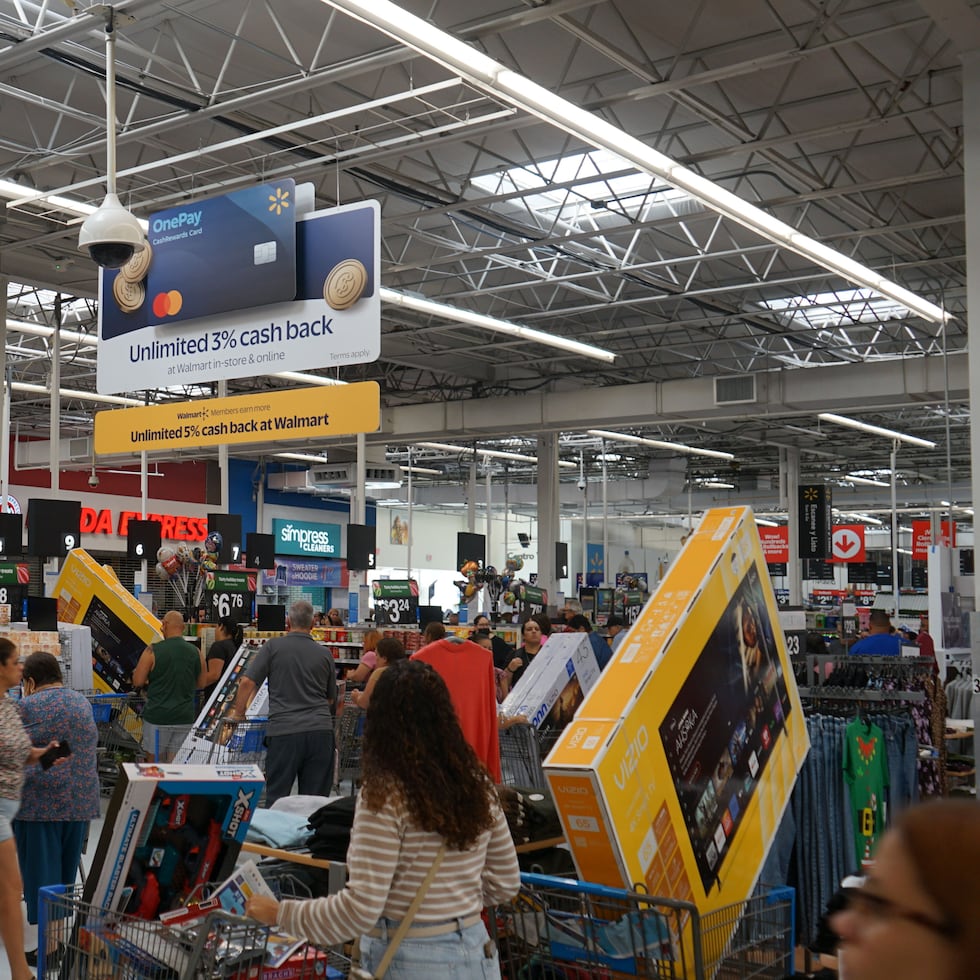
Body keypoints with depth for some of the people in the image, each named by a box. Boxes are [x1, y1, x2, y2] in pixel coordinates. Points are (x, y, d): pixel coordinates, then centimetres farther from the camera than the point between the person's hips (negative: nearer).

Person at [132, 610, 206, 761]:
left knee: (155, 762, 11)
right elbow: (201, 683, 10)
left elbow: (138, 682, -5)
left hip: (157, 717, -3)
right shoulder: (196, 653, 1)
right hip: (185, 718, 3)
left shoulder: (153, 651, -9)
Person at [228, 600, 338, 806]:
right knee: (315, 801, 7)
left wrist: (237, 712, 12)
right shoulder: (324, 654, 11)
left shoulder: (274, 646, 2)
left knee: (276, 799, 5)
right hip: (320, 730, 2)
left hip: (284, 730, -2)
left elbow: (247, 682, -3)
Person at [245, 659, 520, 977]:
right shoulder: (477, 784, -2)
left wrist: (281, 914, -9)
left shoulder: (385, 795, -19)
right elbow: (505, 884, 7)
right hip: (476, 952, 5)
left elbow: (360, 910, -21)